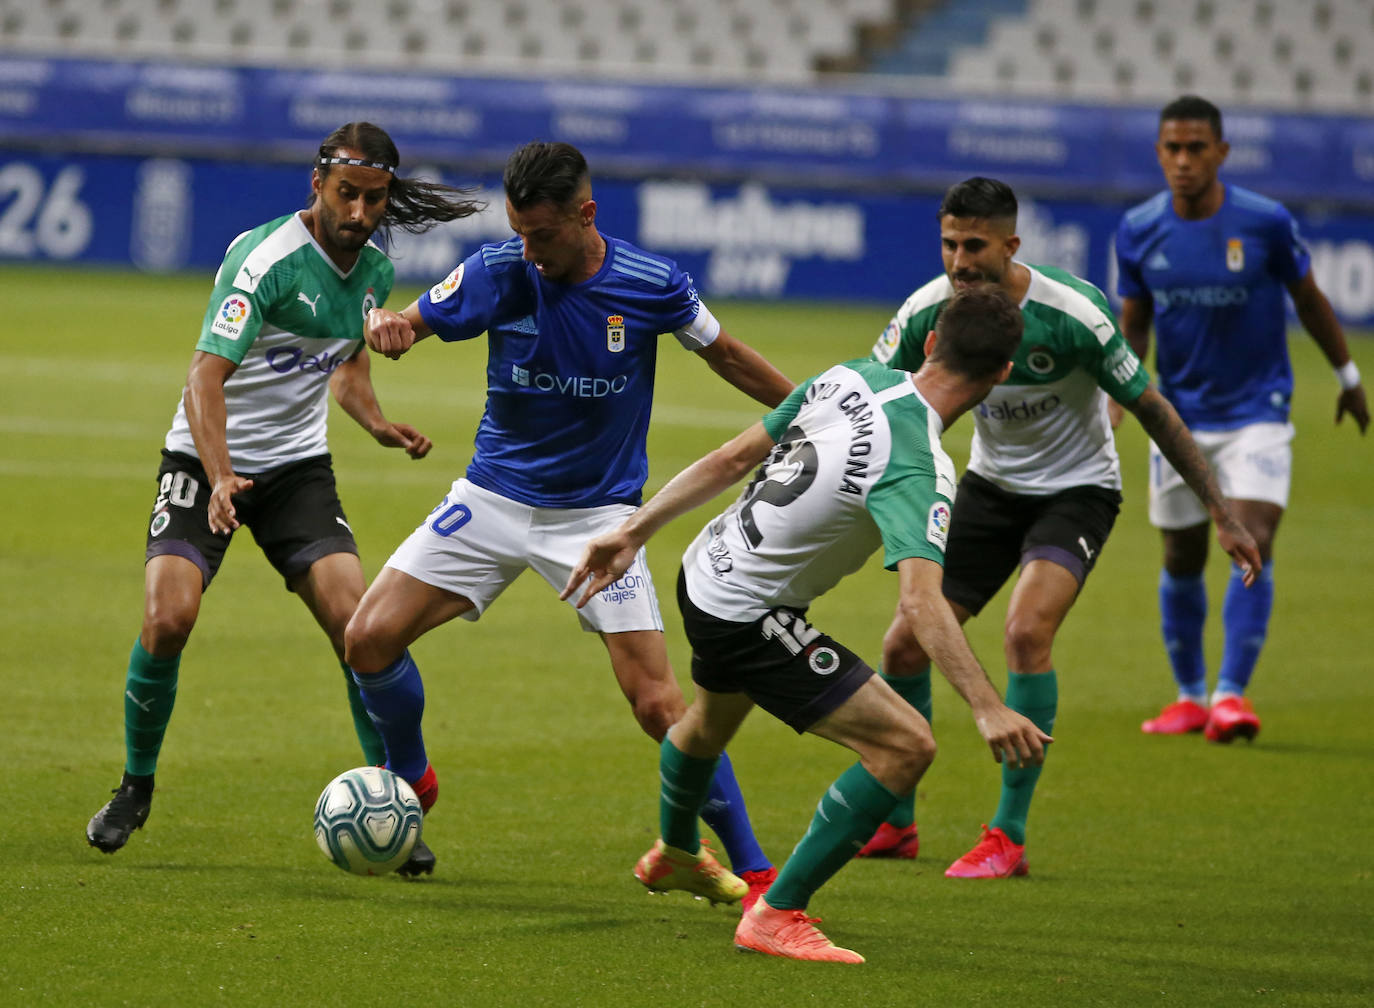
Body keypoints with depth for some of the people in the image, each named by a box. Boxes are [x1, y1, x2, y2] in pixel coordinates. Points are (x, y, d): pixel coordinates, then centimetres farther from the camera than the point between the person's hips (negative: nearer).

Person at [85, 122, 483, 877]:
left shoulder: (375, 271, 1)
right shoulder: (266, 258, -21)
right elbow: (206, 375, -29)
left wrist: (377, 424, 0)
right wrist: (220, 479, -43)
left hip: (298, 465, 5)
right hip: (206, 457, -5)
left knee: (355, 622, -13)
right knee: (168, 617, -21)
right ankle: (135, 788, 4)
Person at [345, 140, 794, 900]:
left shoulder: (651, 285, -14)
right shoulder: (499, 272, -11)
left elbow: (724, 354, 4)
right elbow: (414, 322, -3)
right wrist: (385, 325, -28)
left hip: (596, 515, -2)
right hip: (493, 497, 2)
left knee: (657, 702, -13)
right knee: (370, 638, -8)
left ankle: (751, 869, -1)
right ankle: (410, 780, 21)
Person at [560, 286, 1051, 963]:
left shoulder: (853, 378, -6)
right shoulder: (916, 469, -29)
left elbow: (733, 457, 2)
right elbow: (920, 600, -42)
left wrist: (633, 533, 10)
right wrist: (986, 708, -46)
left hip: (704, 572, 9)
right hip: (749, 616, -9)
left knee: (712, 718, 38)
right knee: (905, 745, -13)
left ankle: (674, 851, 70)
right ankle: (777, 915, -6)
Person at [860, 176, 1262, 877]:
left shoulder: (1071, 314, -26)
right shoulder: (928, 312, -16)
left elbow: (1151, 409, -17)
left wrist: (1221, 515, -15)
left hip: (1076, 491, -5)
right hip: (990, 484, 5)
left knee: (1027, 632, -28)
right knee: (904, 646, -1)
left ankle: (1008, 837, -18)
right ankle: (896, 823, 20)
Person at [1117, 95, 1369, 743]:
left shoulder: (1265, 222, -12)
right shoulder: (1138, 231, -5)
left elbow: (1308, 299, 3)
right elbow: (1132, 324, 6)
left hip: (1256, 412, -3)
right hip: (1180, 415, 3)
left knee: (1253, 541, -18)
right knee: (1182, 559, 9)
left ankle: (1231, 694, -17)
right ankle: (1190, 696, 24)